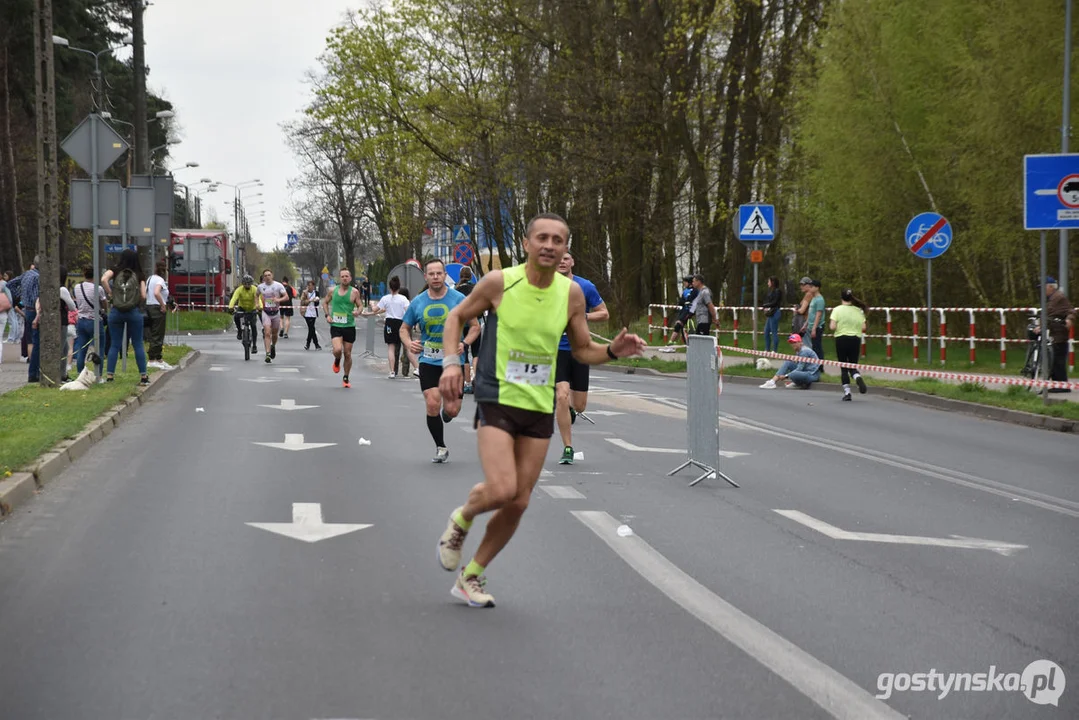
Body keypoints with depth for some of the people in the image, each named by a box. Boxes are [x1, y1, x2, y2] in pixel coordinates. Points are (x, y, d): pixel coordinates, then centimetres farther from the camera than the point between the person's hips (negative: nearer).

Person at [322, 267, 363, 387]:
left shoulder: (354, 292, -2)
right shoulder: (333, 291, 2)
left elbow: (360, 305, 3)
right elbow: (325, 302, 17)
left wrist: (357, 312, -19)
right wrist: (327, 315, 3)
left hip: (349, 326, 0)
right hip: (335, 326, 0)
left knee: (347, 354, 5)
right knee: (337, 350, -21)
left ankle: (346, 378, 22)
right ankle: (337, 361, 17)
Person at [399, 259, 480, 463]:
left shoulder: (459, 299, -4)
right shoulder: (417, 302, 2)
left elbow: (475, 327, 3)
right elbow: (404, 328, 13)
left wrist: (464, 343, -15)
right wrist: (409, 343, -8)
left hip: (453, 360, -1)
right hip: (428, 361, 1)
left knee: (452, 410, -3)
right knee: (432, 405, -11)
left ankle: (446, 413, 37)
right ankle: (441, 447, 7)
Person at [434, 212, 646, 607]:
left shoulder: (572, 293, 0)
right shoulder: (499, 282, -9)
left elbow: (582, 350, 11)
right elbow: (457, 317, 6)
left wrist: (613, 351, -9)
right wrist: (451, 362, -9)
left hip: (540, 408, 4)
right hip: (497, 400, -4)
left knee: (518, 503, 5)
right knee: (501, 490, -21)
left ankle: (471, 577, 23)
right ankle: (461, 520, 15)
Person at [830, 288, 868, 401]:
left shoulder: (837, 310, -5)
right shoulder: (859, 310, 3)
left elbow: (833, 327, -12)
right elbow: (863, 328, 2)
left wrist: (830, 325, 10)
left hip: (841, 339, -2)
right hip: (856, 339, 2)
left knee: (843, 367, 7)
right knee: (853, 366, 11)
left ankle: (847, 392, 2)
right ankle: (858, 378, -22)